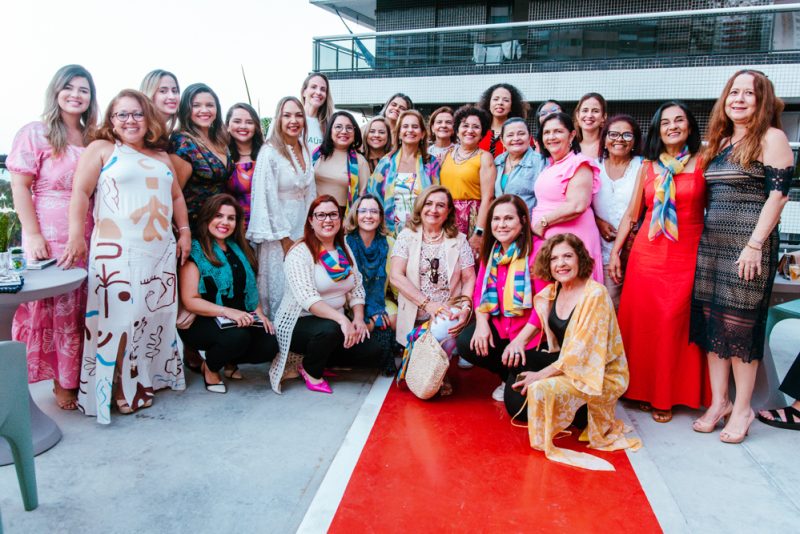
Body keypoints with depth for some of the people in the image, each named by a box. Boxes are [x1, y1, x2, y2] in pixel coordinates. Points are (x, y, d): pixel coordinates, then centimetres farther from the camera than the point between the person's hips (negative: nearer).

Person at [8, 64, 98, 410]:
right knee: (56, 308, 2)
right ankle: (63, 382, 13)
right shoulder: (35, 133, 0)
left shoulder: (93, 139, 13)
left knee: (85, 310, 6)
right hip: (50, 238, -4)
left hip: (88, 237, 4)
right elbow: (19, 187, -4)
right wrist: (33, 235, -12)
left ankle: (84, 377, 17)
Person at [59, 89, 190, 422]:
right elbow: (80, 192, -5)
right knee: (119, 315, -6)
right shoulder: (101, 149, 4)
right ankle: (119, 388, 6)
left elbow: (176, 196, 23)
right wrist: (76, 236, -14)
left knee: (158, 313, 9)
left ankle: (150, 376, 24)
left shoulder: (161, 156, 19)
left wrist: (184, 232, 14)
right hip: (117, 251, -5)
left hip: (161, 251, 6)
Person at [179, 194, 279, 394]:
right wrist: (228, 311, -25)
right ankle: (210, 367, -1)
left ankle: (230, 361, 13)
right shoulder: (195, 251, -7)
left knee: (270, 345, -19)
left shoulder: (238, 249, 15)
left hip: (241, 319, 6)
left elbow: (250, 287, 20)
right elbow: (190, 301, -14)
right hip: (202, 322, -6)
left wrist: (259, 313, 2)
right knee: (238, 336, -35)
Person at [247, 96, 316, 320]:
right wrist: (286, 240, -14)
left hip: (303, 228, 6)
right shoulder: (270, 152, -12)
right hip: (278, 230, -6)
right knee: (280, 287, 1)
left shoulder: (305, 151, 8)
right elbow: (268, 198, -15)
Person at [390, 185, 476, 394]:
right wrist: (428, 304, -18)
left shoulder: (459, 240, 7)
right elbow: (396, 276, -8)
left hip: (448, 315, 1)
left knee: (446, 342, -29)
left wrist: (465, 308, -18)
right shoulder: (407, 236, 3)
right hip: (415, 317, 0)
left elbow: (469, 279, 3)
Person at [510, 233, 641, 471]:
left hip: (602, 375, -8)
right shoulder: (553, 290, 1)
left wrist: (541, 375, -22)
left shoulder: (595, 294, -20)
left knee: (540, 389, -29)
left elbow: (580, 352, -23)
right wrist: (519, 340, -7)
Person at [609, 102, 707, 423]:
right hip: (648, 252, 2)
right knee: (642, 321, 2)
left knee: (674, 323, -3)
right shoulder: (648, 167, 10)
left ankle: (667, 395, 12)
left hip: (687, 255, -2)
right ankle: (643, 389, 18)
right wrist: (615, 252, 6)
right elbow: (631, 213, 11)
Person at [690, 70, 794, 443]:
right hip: (711, 242, 7)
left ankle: (742, 409, 12)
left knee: (740, 324, -2)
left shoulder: (771, 138, -4)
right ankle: (718, 401, 18)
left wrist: (755, 245, -18)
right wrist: (700, 236, 11)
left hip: (748, 244, -6)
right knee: (711, 320, 6)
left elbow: (778, 194, -11)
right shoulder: (719, 142, 15)